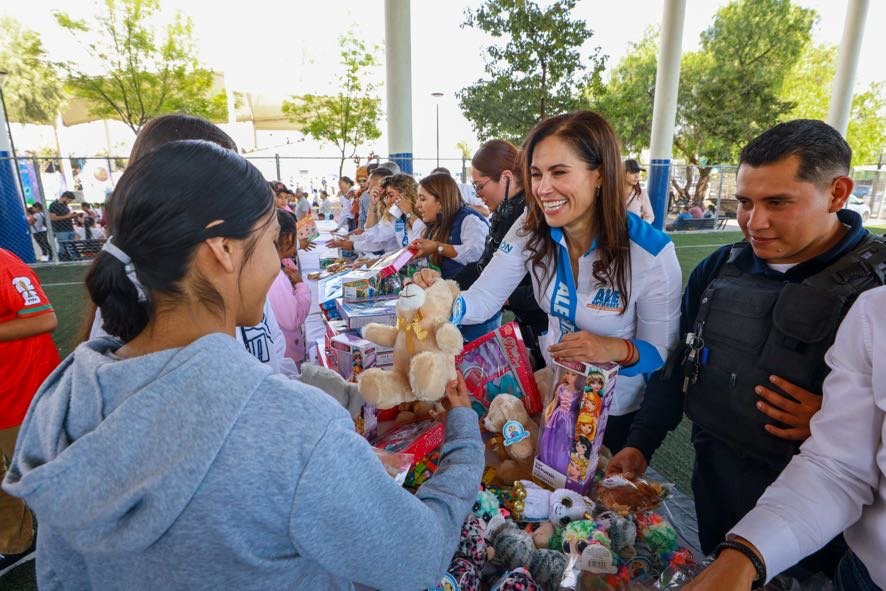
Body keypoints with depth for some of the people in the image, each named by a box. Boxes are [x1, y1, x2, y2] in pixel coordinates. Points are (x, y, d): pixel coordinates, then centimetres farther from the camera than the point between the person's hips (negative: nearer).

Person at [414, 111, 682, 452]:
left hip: (617, 411, -3)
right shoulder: (532, 228, -16)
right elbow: (484, 297, -17)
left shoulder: (651, 253, -26)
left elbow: (664, 351, -16)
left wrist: (620, 349, -37)